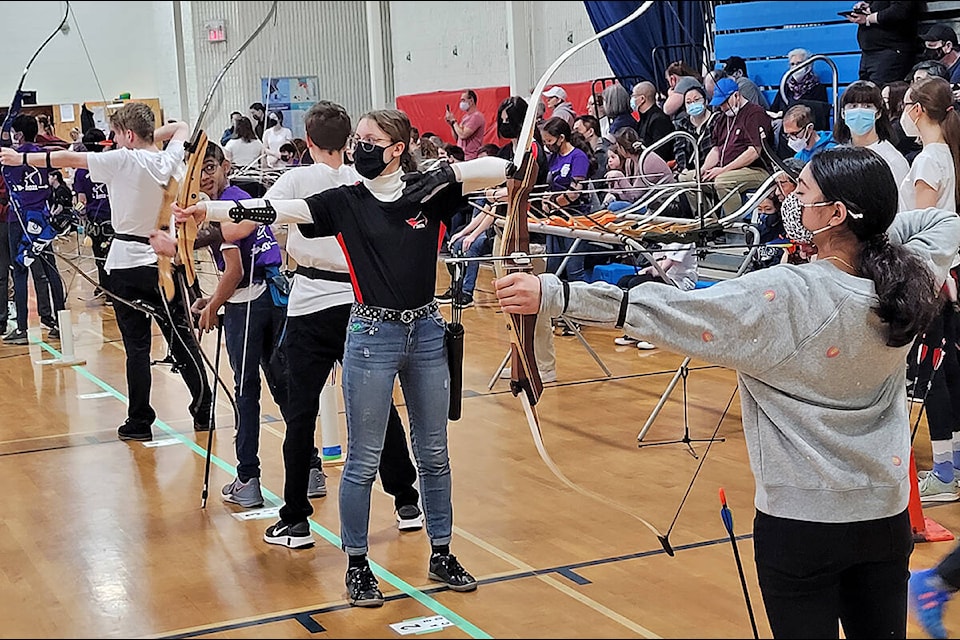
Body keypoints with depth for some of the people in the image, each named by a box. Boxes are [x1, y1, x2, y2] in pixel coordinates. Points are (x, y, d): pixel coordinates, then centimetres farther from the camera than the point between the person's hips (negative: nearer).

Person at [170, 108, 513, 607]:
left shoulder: (430, 191, 1)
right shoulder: (345, 202, -3)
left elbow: (501, 169, -3)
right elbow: (279, 210, -14)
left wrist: (448, 171, -18)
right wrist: (208, 210, -25)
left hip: (426, 332, 2)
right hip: (372, 336, -2)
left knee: (434, 453, 13)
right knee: (363, 459, 3)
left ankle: (441, 554, 28)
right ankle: (357, 565, 18)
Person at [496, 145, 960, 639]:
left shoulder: (783, 298, -22)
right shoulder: (905, 282, -5)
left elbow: (668, 312, -24)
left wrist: (554, 295, -23)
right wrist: (879, 225, 8)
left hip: (800, 522, -5)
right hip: (887, 518, 5)